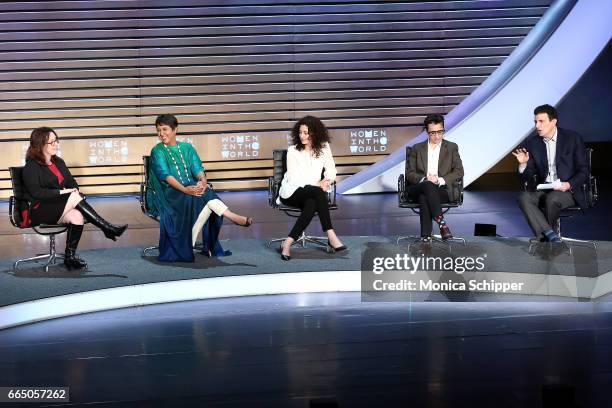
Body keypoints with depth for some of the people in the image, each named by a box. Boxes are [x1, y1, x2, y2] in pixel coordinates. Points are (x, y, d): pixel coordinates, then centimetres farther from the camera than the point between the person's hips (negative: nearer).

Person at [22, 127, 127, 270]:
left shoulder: (59, 162, 18)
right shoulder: (31, 166, -4)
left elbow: (72, 182, 18)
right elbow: (36, 192, -15)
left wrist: (74, 190, -6)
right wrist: (62, 192, -20)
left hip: (60, 207, 6)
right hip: (40, 210, -6)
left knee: (77, 216, -30)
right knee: (74, 197, -30)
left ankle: (70, 256, -24)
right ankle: (107, 229, -28)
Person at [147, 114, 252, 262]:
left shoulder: (187, 148, 17)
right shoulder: (157, 151, 4)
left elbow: (198, 169, 6)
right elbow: (165, 175, -10)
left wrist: (203, 182, -19)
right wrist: (184, 189, -26)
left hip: (191, 188, 4)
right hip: (169, 193, -4)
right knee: (205, 196, -32)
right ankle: (233, 217, -32)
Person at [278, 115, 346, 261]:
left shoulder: (323, 147, 4)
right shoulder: (293, 151, -6)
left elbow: (331, 170, 6)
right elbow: (294, 178, -11)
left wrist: (326, 181, -18)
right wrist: (317, 184, -22)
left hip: (312, 193, 4)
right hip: (292, 192, -4)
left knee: (311, 204, -36)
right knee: (318, 193, -35)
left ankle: (288, 243, -34)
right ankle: (331, 236, -37)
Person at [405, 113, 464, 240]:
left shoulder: (452, 148, 14)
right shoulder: (417, 149, 17)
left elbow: (459, 172, 4)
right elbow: (409, 173, 9)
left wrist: (440, 180, -12)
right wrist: (424, 180, -13)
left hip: (443, 189, -1)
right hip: (418, 188, 1)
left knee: (424, 197, -36)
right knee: (428, 186, -38)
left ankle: (425, 235, -43)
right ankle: (442, 223, -46)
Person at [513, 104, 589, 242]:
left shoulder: (573, 138, -2)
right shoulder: (532, 143, 6)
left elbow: (584, 170, -2)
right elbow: (526, 179, 6)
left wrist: (569, 184, -20)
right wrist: (523, 164, -15)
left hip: (568, 191, -3)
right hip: (543, 190, 3)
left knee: (551, 198, -35)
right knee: (524, 197, -27)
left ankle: (545, 237, -10)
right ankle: (550, 235, -32)